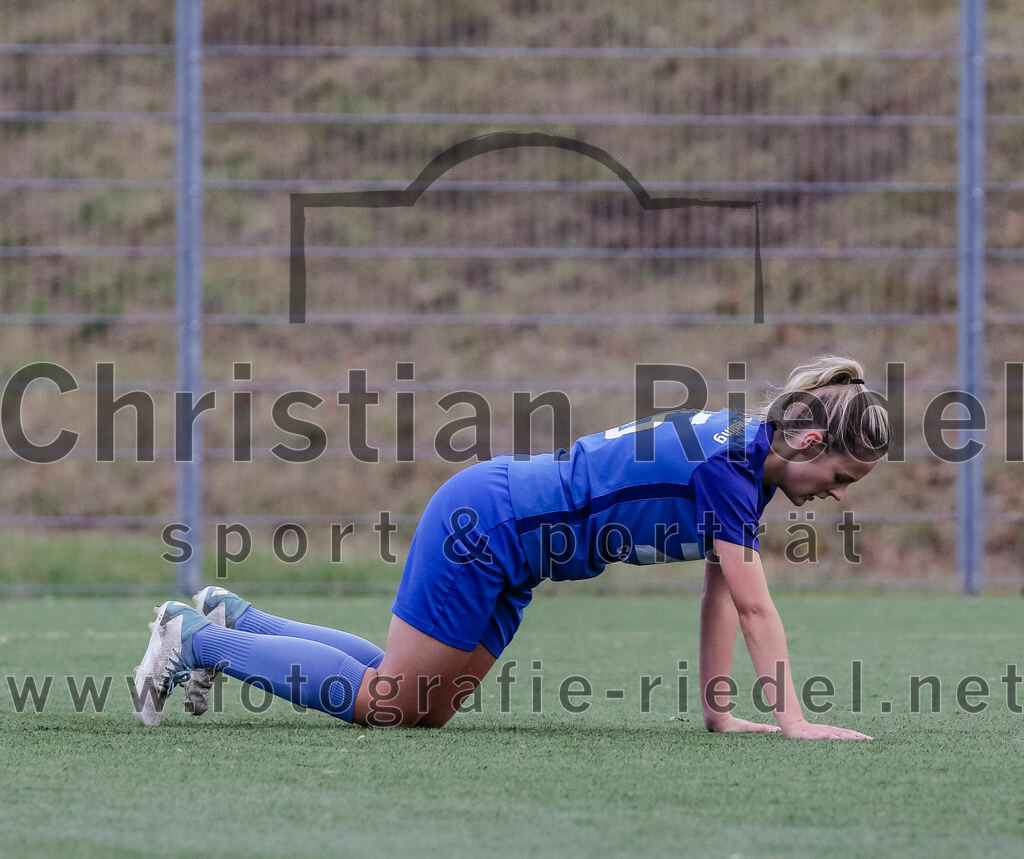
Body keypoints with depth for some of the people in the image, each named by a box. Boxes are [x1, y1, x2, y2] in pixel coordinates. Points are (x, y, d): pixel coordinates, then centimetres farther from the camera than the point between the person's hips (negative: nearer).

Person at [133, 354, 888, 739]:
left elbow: (722, 596, 8)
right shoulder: (728, 464, -24)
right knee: (388, 705, -2)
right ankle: (197, 640, 8)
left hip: (506, 547, 9)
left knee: (424, 709, 16)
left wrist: (717, 712, 3)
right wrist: (793, 721, -24)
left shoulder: (751, 457, 3)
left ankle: (231, 620, 25)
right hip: (483, 527, -9)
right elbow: (753, 607, -26)